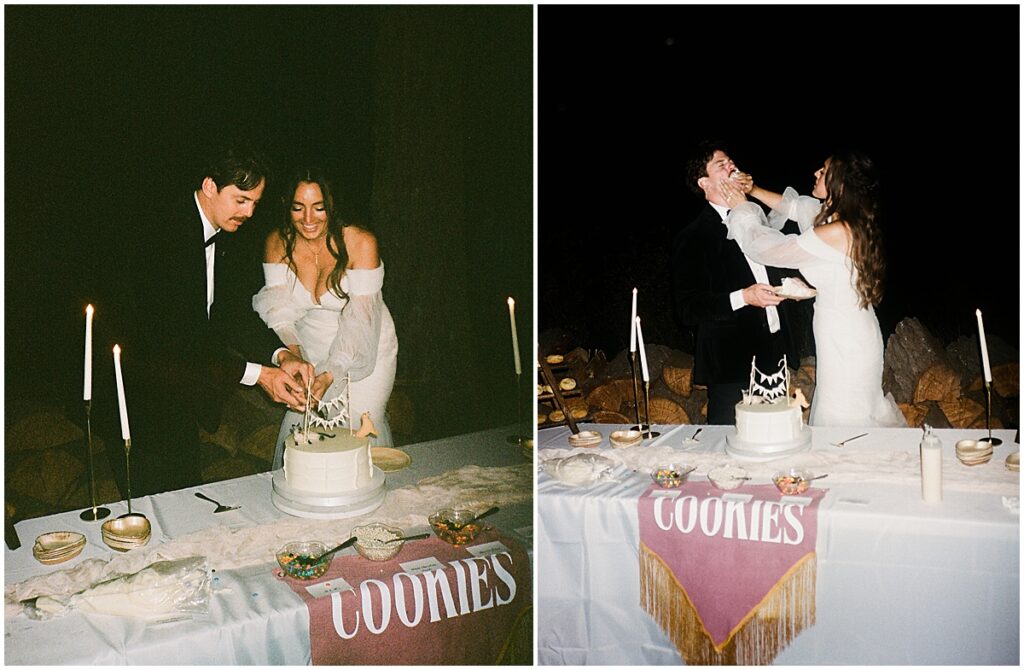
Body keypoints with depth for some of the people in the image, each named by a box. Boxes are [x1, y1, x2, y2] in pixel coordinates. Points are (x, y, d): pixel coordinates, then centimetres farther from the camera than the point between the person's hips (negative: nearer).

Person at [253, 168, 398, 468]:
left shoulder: (361, 242, -21)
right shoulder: (277, 242, -9)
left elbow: (361, 317, -24)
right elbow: (276, 304, -14)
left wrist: (330, 375, -34)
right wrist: (291, 351, -34)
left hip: (366, 350, -3)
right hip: (310, 354, 3)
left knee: (359, 429, -5)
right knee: (300, 424, 0)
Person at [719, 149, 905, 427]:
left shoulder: (836, 232, -25)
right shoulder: (842, 219, 3)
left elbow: (767, 247, -16)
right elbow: (795, 206, 21)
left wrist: (741, 208, -2)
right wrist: (752, 190, 18)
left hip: (845, 346, -9)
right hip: (851, 338, 9)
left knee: (841, 424, 2)